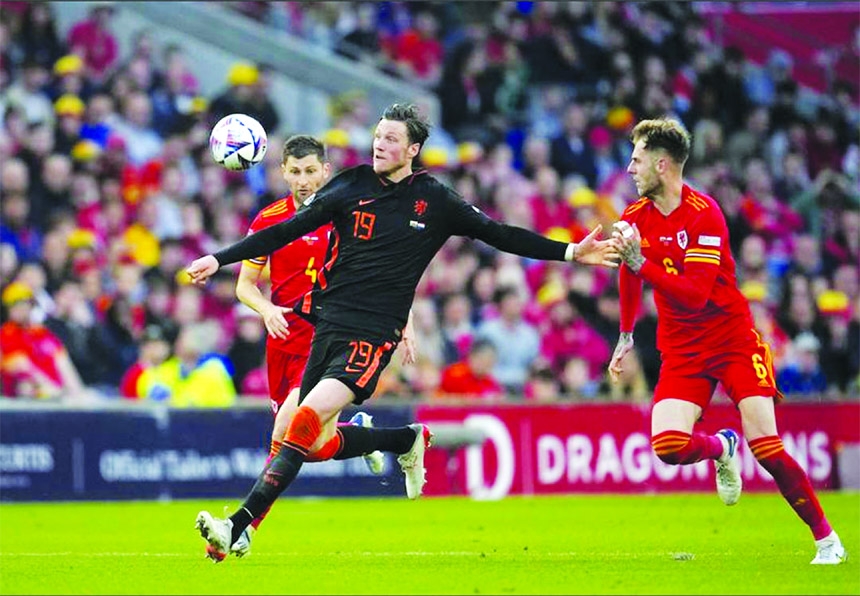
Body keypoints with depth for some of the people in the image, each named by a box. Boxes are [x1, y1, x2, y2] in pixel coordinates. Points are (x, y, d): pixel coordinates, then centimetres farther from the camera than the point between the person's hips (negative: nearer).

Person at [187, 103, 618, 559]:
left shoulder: (435, 201, 3)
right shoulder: (351, 186, 4)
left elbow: (499, 235, 11)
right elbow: (285, 232, 5)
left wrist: (571, 252, 8)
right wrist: (219, 259, -1)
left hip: (372, 336, -4)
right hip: (328, 324, 4)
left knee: (307, 421, -21)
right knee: (320, 444, 4)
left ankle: (239, 526, -24)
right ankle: (408, 440, 32)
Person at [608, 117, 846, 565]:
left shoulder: (704, 214, -16)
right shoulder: (633, 218, 2)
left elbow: (695, 294, -24)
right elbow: (630, 278, 23)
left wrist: (641, 262, -32)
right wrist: (626, 336, 31)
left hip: (733, 339, -4)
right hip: (682, 350, 5)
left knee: (765, 446, -13)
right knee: (668, 445, -19)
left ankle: (826, 539, 2)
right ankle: (720, 449, 17)